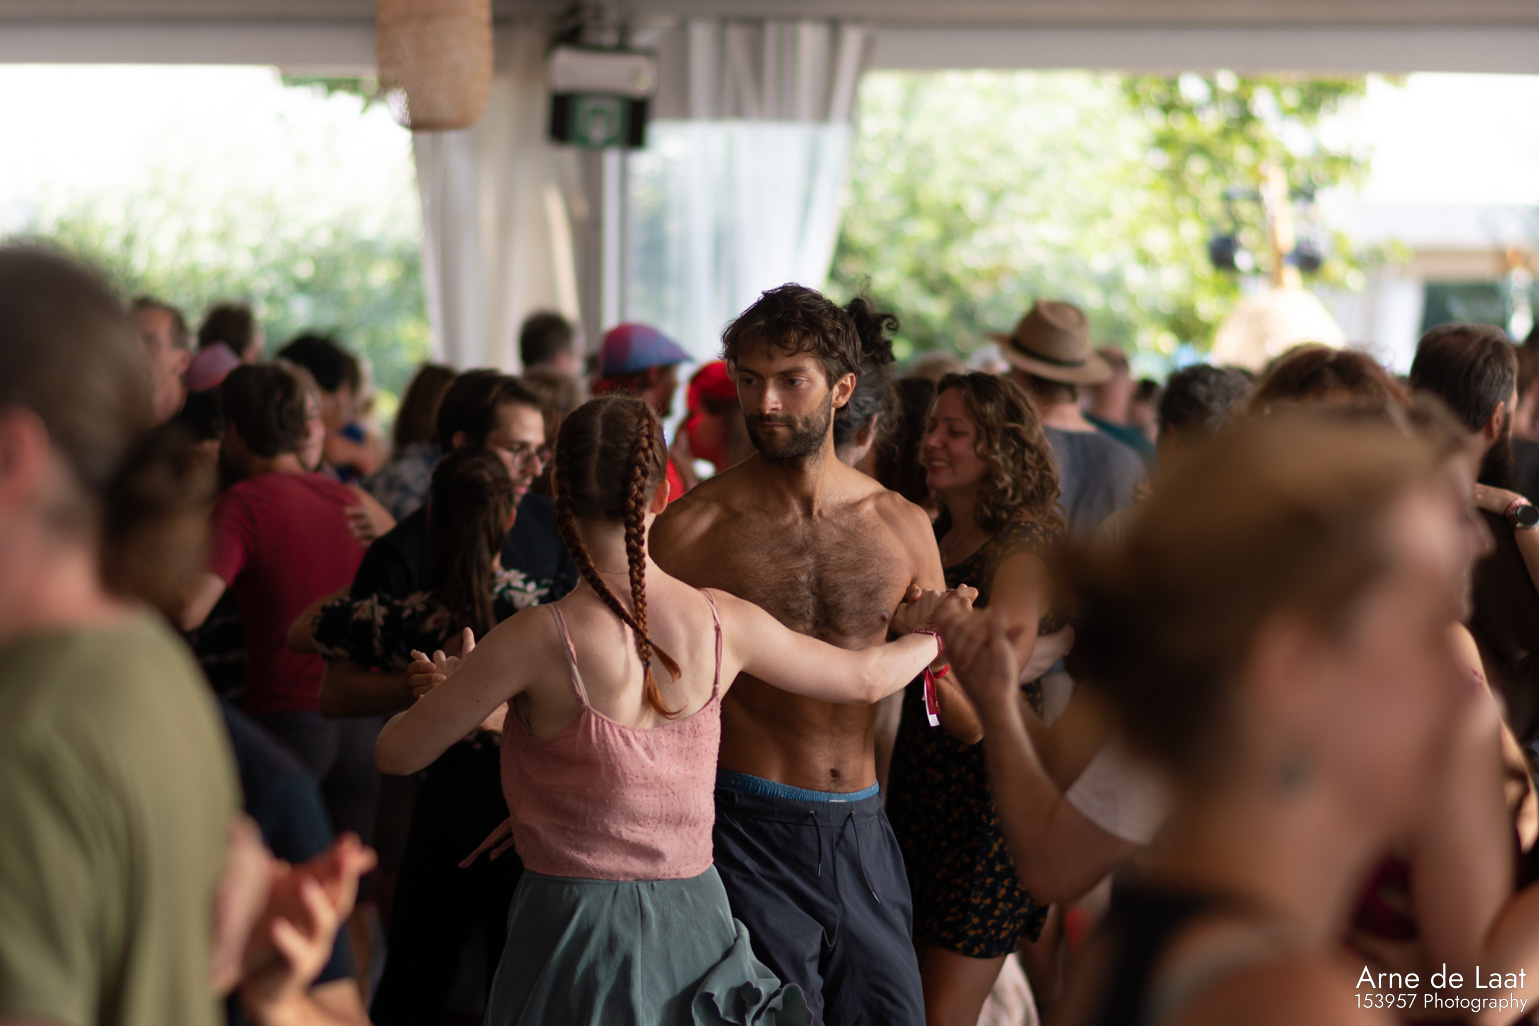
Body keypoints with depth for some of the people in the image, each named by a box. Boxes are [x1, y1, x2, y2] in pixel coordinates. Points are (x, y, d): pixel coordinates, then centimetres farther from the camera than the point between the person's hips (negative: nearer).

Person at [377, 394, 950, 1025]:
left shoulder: (539, 640, -16)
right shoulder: (723, 623, -3)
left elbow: (397, 753, -6)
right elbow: (865, 678, 14)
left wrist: (458, 694, 17)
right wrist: (938, 637, 36)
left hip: (575, 925, -4)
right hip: (693, 921, 4)